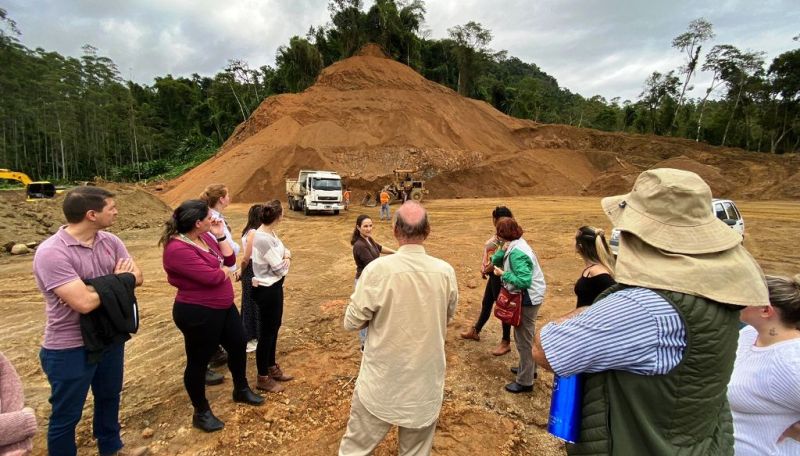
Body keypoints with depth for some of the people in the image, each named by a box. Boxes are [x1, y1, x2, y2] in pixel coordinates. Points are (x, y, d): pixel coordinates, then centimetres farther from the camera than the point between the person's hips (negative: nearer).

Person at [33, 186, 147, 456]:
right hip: (69, 349, -7)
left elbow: (136, 277, -5)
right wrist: (116, 280, -13)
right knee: (66, 414, 12)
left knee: (109, 397, 26)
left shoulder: (110, 241, -3)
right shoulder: (52, 252, -25)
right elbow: (85, 302, -31)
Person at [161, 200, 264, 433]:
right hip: (198, 313, -10)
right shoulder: (178, 249, -26)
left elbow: (229, 259, 4)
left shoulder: (205, 237, 2)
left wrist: (220, 235, -7)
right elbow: (212, 277, -30)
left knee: (238, 345, 21)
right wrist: (225, 270, -8)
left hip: (223, 306, 10)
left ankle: (241, 390, 44)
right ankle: (201, 412, 29)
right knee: (198, 361, 9)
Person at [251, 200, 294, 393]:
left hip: (275, 286, 10)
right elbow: (280, 269, -22)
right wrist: (286, 261, -1)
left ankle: (271, 367, 36)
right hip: (266, 289, -10)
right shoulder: (262, 238, -26)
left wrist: (286, 256, -8)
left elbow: (284, 249, 14)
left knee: (274, 327, 20)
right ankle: (263, 378, 19)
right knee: (267, 331, 3)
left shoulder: (271, 233, 3)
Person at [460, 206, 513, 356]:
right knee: (486, 303, 22)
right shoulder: (498, 234, 5)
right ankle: (475, 331, 40)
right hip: (494, 275, 10)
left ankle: (506, 342, 21)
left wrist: (486, 270, -10)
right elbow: (488, 252, 12)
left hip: (500, 276, -10)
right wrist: (484, 269, 3)